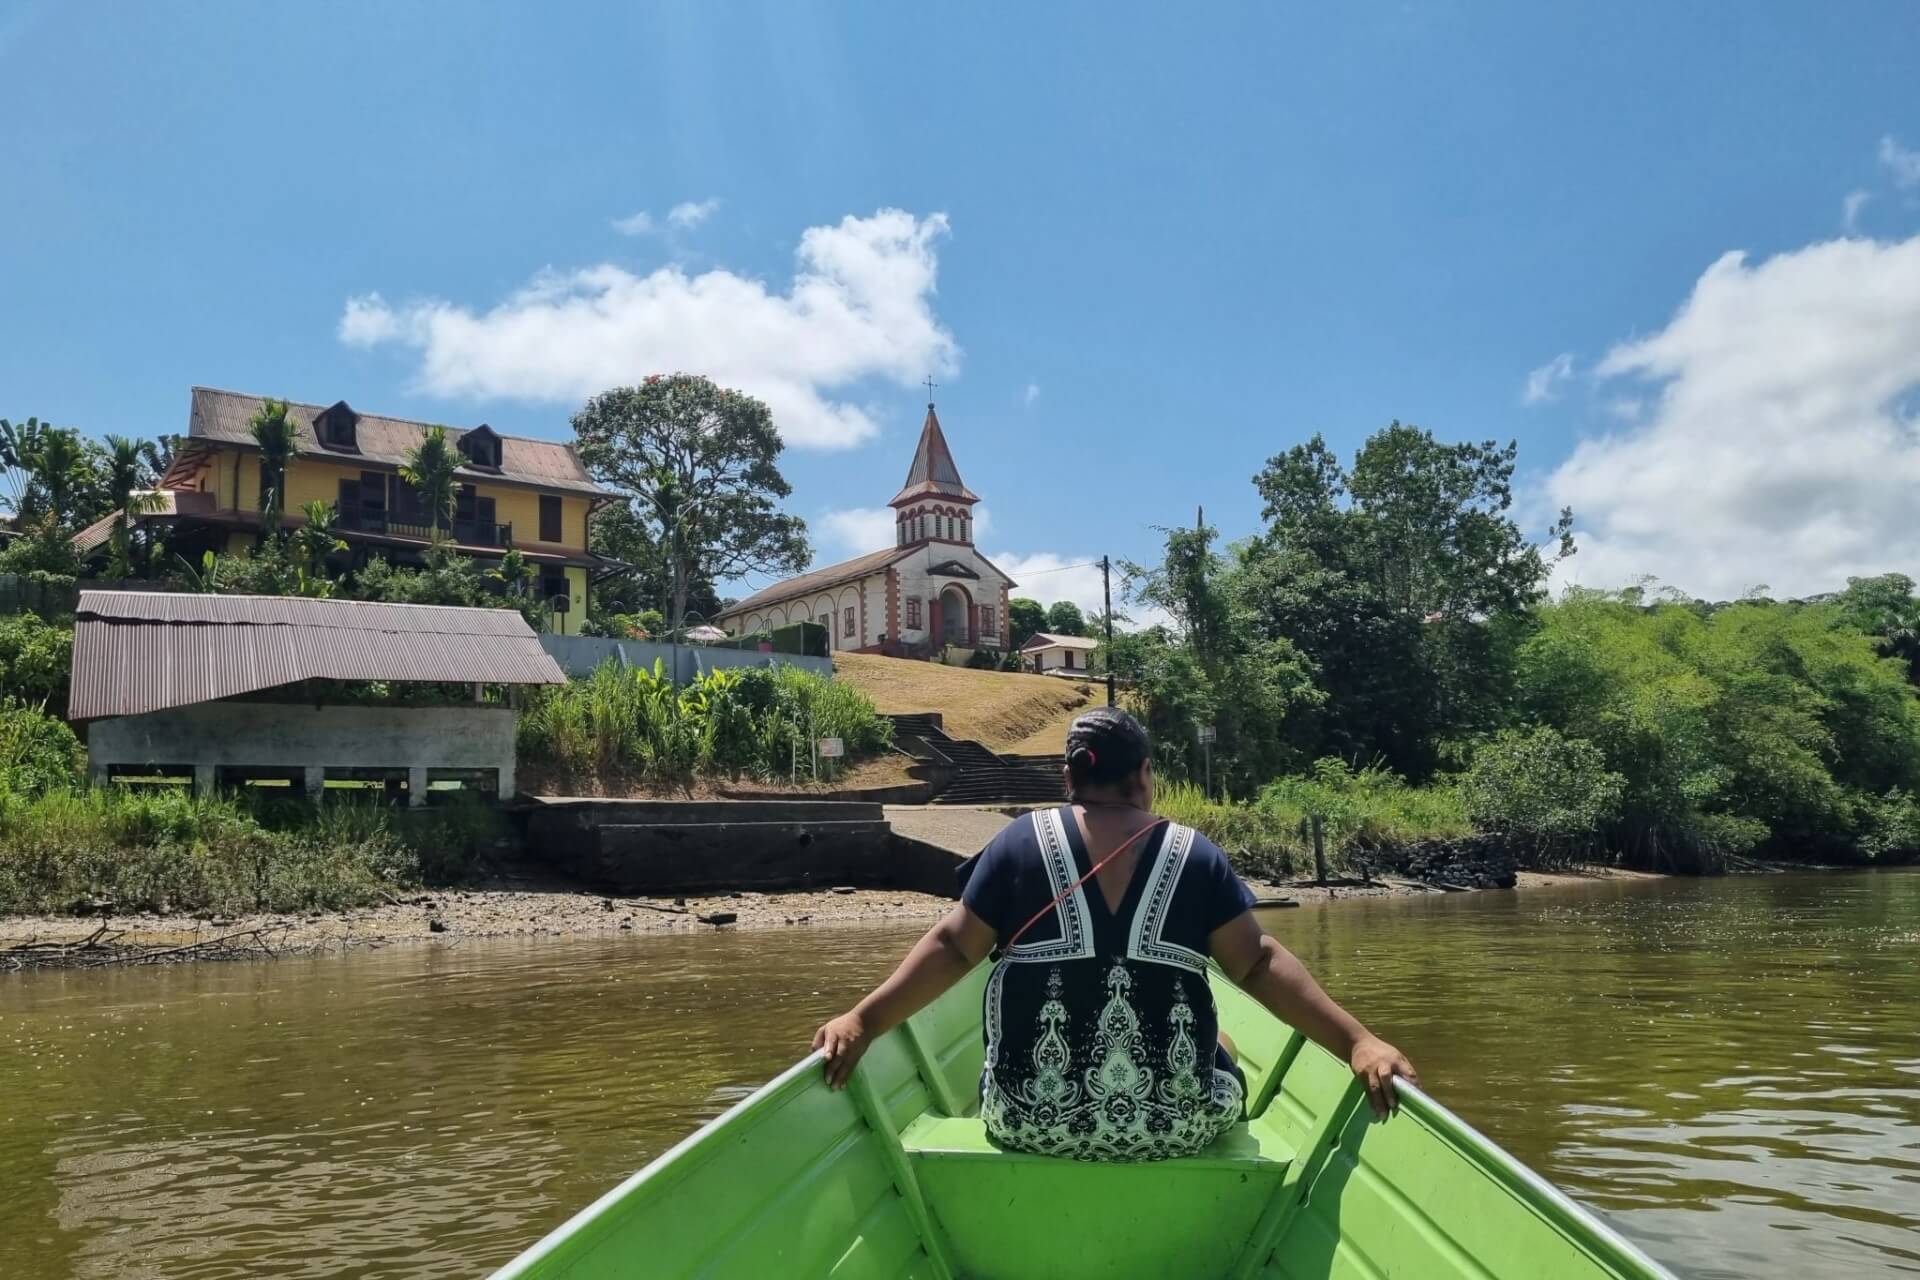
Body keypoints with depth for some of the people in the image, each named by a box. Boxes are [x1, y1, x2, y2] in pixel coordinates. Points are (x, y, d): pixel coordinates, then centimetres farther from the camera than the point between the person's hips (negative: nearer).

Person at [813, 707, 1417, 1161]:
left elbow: (953, 947, -3)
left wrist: (863, 1020, 1)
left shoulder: (1022, 840, -1)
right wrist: (1357, 1041, -1)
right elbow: (1259, 964, -4)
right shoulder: (1194, 853, 0)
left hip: (1029, 1117, 0)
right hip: (1175, 1121, 0)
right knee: (1220, 1051, 34)